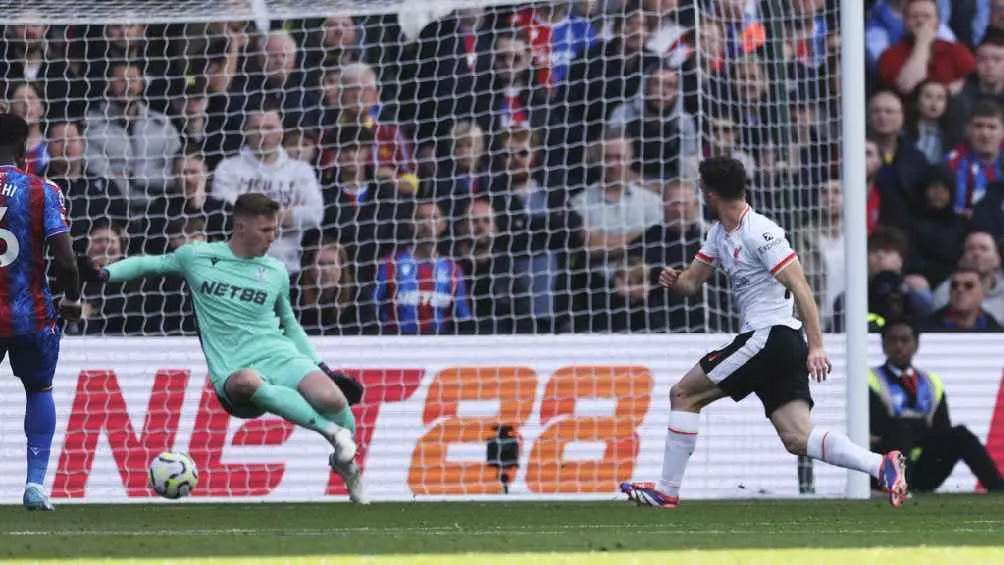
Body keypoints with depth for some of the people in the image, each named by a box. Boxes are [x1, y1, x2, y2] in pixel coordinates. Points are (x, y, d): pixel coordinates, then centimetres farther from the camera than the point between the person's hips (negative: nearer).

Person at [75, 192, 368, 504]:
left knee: (332, 399, -28)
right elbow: (148, 264, 22)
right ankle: (331, 431, -31)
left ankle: (346, 462, 7)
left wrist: (325, 370, 20)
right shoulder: (197, 257, 8)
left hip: (280, 355, 2)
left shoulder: (276, 272, 15)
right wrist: (103, 274, 8)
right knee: (246, 382, -43)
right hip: (233, 371, -2)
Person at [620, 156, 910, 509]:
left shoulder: (760, 232, -13)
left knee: (684, 395, -1)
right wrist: (674, 280, -1)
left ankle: (667, 491, 3)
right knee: (798, 438, -3)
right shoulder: (719, 233, 17)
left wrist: (816, 347, -23)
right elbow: (692, 282, 24)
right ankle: (882, 466, -16)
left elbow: (800, 288, -17)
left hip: (769, 336, -9)